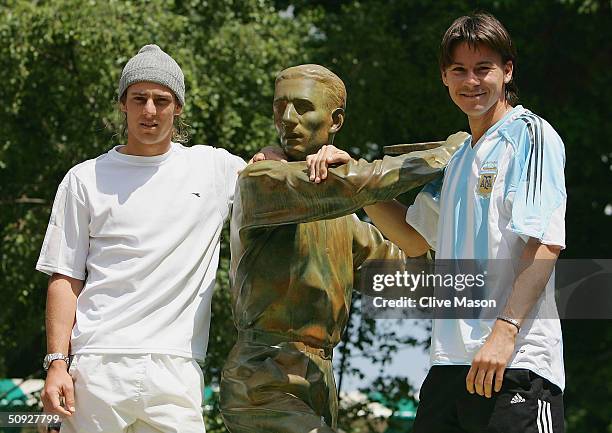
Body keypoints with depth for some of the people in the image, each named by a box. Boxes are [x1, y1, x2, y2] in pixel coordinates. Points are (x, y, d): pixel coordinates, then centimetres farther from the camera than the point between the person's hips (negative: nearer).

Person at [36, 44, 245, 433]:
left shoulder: (215, 168, 13)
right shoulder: (86, 179, 10)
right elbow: (66, 278, 8)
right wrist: (57, 362, -2)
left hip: (177, 370, 0)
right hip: (98, 367, 0)